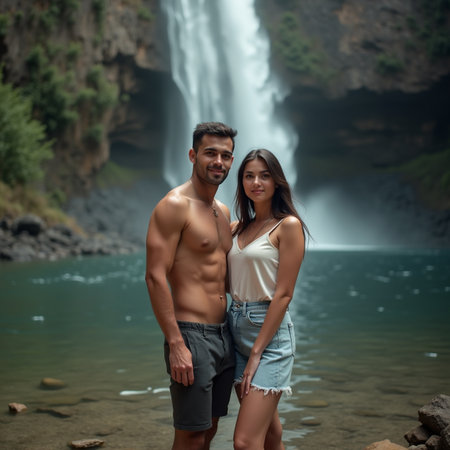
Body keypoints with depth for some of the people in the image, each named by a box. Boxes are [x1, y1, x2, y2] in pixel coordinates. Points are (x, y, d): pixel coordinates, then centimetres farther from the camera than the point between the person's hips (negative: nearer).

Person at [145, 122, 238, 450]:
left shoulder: (223, 211, 15)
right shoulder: (174, 206, -11)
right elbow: (155, 276, -17)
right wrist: (175, 344, -21)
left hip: (224, 335, 8)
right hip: (192, 336, -8)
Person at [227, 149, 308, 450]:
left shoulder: (288, 225, -7)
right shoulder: (238, 228, 12)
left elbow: (284, 294, -12)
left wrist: (256, 353, -14)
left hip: (270, 333, -7)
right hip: (237, 328, 7)